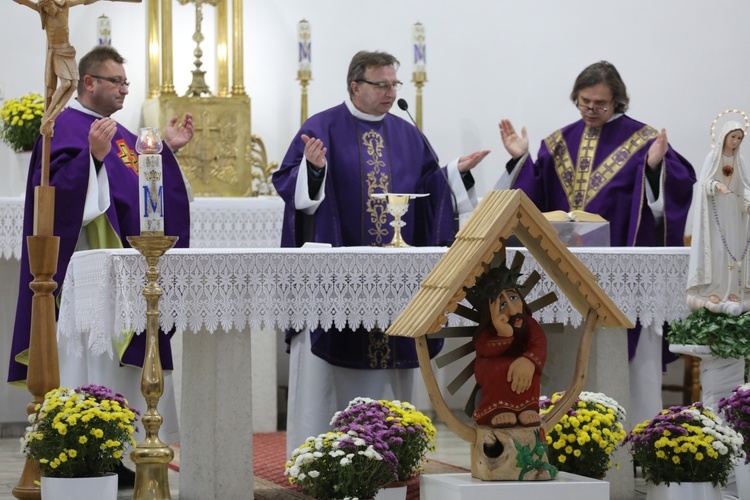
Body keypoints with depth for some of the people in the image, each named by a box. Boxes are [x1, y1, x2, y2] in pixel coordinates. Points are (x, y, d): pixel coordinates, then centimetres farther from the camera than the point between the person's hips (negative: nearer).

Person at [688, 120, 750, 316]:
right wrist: (716, 185, -32)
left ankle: (732, 291, 5)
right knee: (715, 250, -9)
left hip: (733, 210, 5)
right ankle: (713, 291, -9)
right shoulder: (713, 157, -3)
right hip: (715, 209, -5)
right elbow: (705, 183, -10)